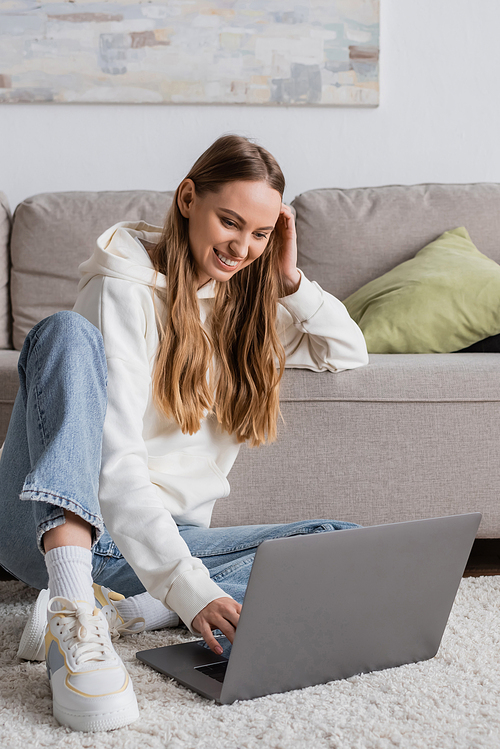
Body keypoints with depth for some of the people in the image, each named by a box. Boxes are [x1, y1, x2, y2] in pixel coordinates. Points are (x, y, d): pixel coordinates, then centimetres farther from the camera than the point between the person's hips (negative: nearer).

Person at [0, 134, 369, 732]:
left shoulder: (246, 299, 12)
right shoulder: (127, 288, -11)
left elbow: (350, 354, 21)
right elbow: (116, 462, -22)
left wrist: (289, 281, 4)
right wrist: (186, 586, -34)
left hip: (173, 534, 6)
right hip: (55, 522, -5)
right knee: (68, 332, -29)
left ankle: (112, 612, -27)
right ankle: (73, 610, -46)